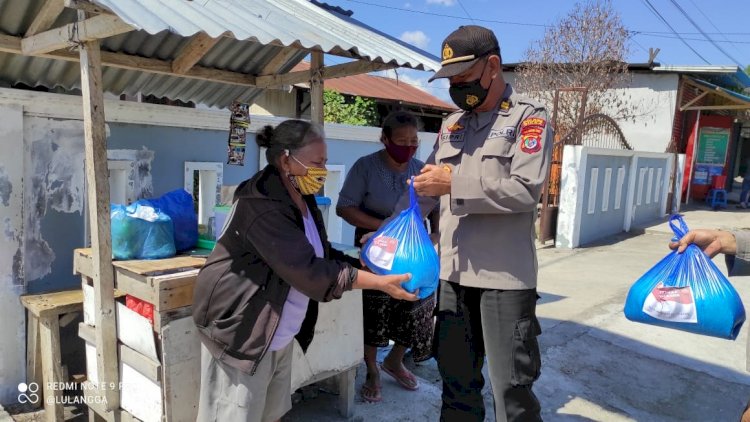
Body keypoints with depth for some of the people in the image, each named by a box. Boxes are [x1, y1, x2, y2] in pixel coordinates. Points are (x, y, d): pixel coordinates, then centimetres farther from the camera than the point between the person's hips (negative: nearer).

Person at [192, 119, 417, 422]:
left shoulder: (301, 199, 7)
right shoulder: (260, 205, -24)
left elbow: (322, 256, 12)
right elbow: (308, 270, -28)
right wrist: (380, 283, -24)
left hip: (279, 334, 9)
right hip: (239, 329, -9)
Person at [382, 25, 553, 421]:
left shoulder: (529, 116, -4)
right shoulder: (451, 124, 14)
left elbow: (524, 189, -17)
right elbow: (424, 187, 15)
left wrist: (454, 184, -15)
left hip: (505, 275, -6)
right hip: (454, 271, 6)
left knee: (511, 385, 4)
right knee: (456, 377, 18)